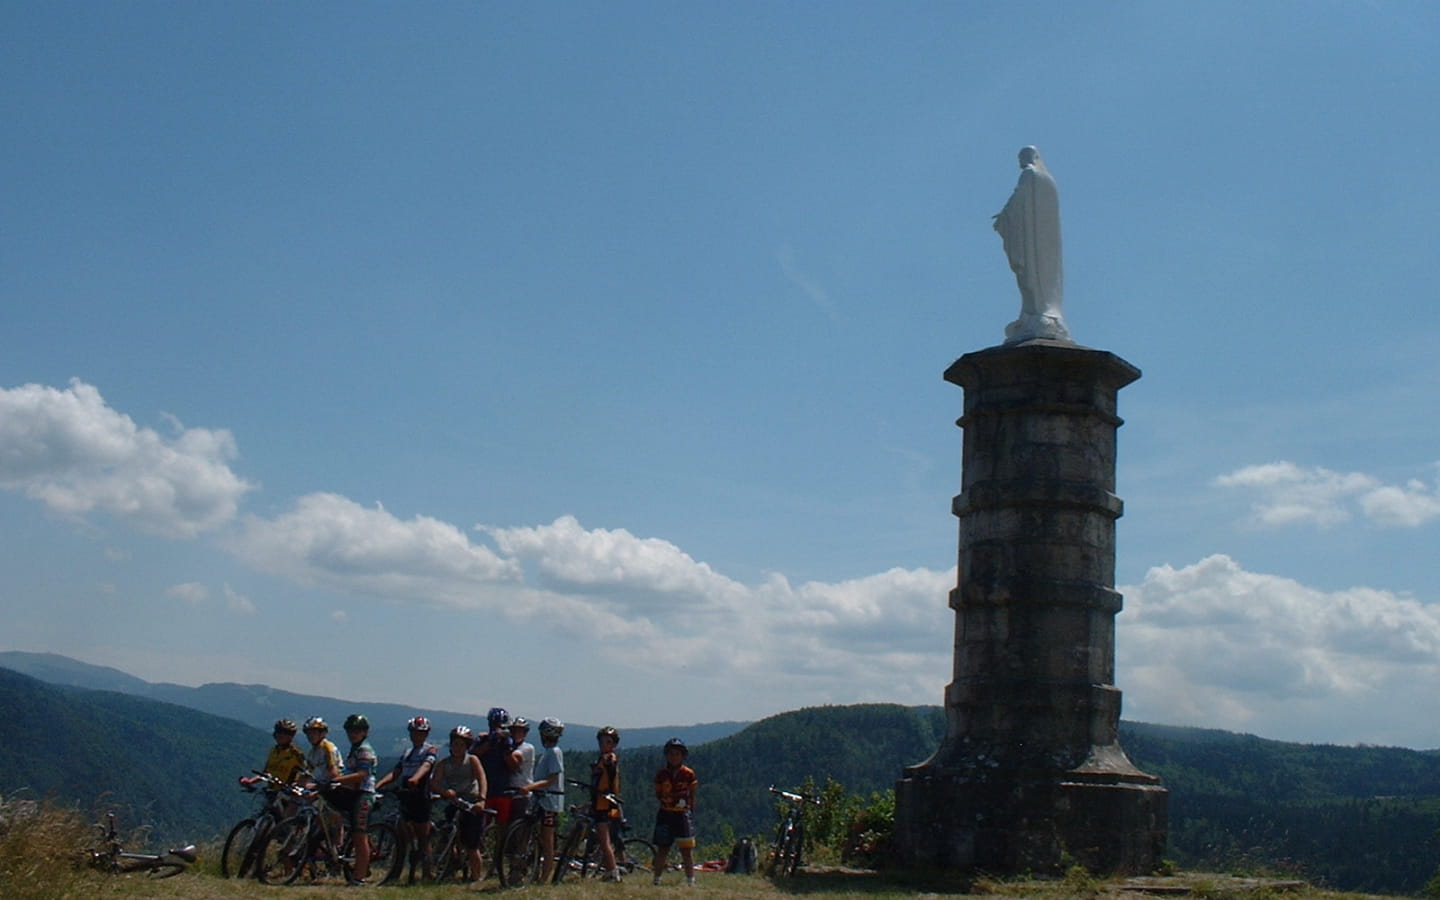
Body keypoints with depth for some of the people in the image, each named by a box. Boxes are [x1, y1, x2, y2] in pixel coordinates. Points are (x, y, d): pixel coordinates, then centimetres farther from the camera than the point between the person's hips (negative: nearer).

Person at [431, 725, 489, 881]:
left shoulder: (472, 760, 1)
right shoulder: (444, 763, 9)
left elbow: (482, 780, -13)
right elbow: (433, 784, -2)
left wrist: (482, 799, -29)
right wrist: (445, 791, -24)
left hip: (472, 805, -3)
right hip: (453, 803, 3)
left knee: (472, 847, -4)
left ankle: (476, 877, 9)